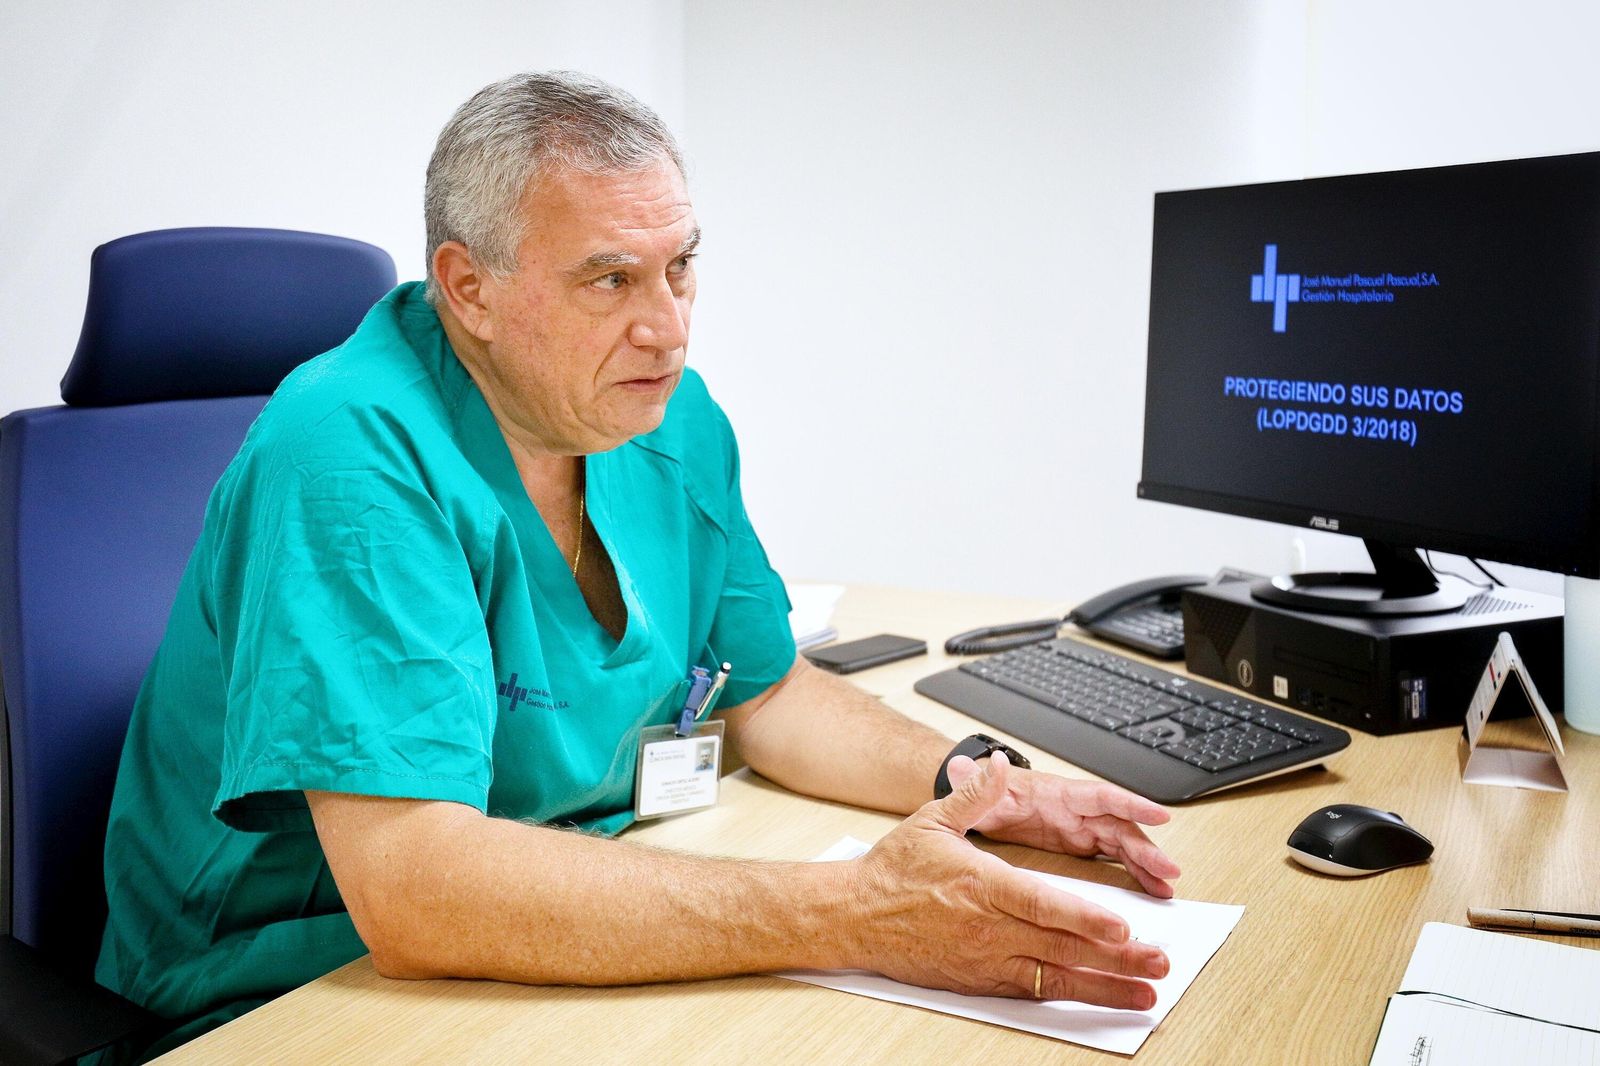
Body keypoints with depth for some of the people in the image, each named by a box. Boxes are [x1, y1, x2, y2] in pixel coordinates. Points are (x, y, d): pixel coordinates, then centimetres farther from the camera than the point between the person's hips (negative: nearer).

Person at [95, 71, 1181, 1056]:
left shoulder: (673, 418, 0)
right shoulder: (353, 454, -24)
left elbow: (766, 689, 10)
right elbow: (411, 887, -32)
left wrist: (969, 774, -7)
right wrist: (855, 913, -33)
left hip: (572, 936, 6)